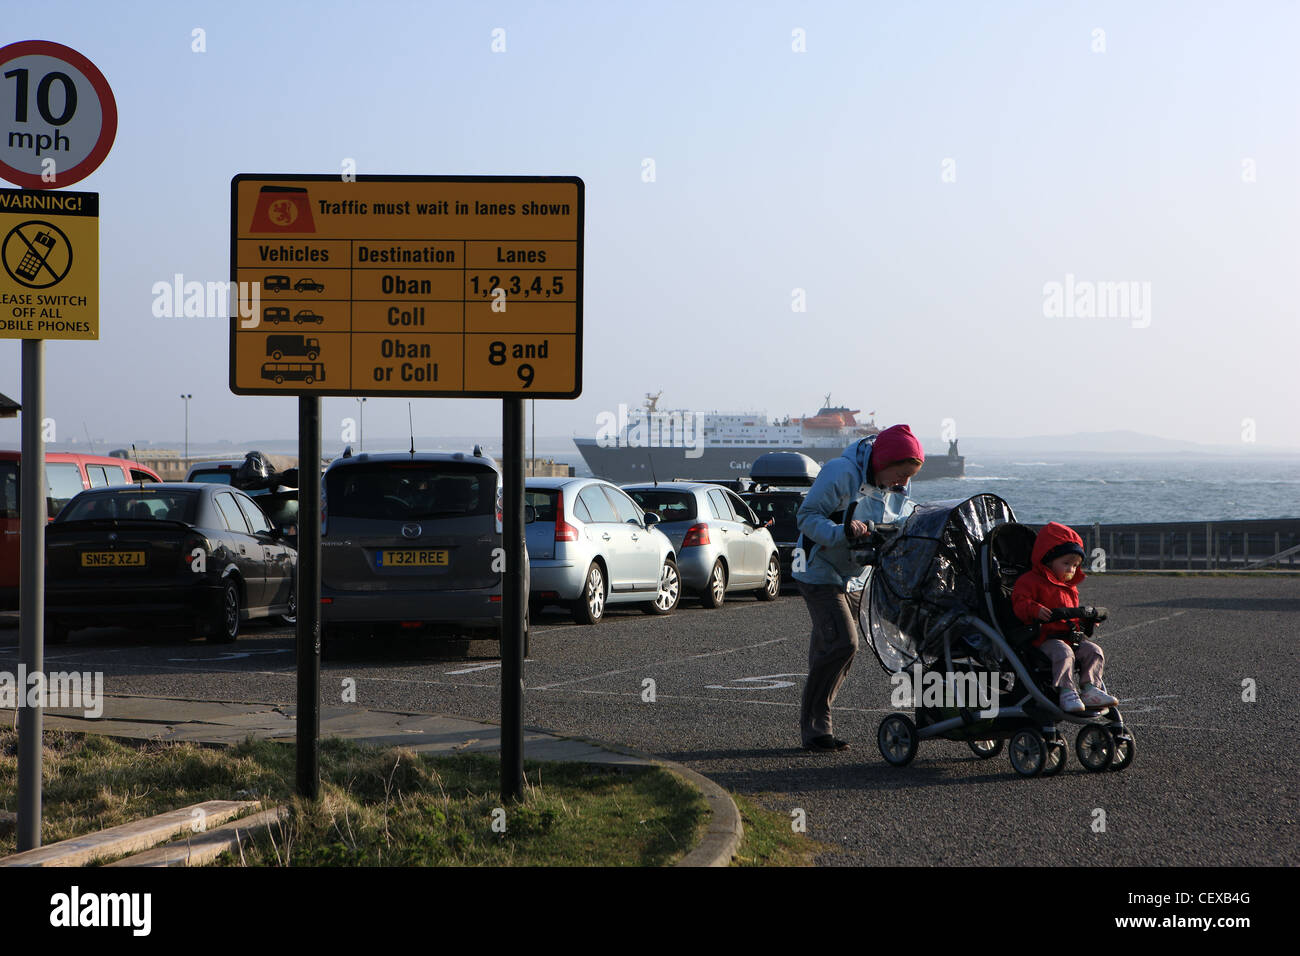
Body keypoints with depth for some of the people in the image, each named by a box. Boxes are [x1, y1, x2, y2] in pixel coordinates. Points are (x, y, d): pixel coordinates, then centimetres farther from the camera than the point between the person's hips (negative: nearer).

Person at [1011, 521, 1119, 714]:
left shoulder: (1070, 587, 26)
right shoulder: (1029, 581, -2)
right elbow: (1020, 604, -15)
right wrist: (1035, 610, -34)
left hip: (1071, 637, 8)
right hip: (1046, 638, -8)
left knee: (1093, 651, -10)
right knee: (1063, 654, -34)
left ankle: (1091, 690, -13)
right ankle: (1066, 692, -37)